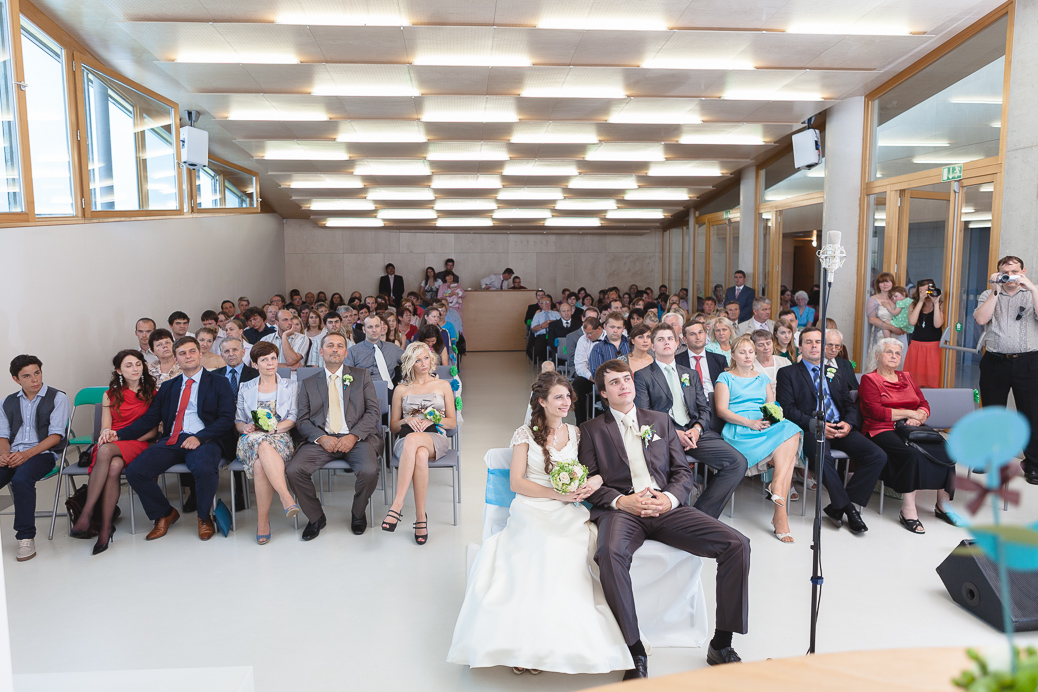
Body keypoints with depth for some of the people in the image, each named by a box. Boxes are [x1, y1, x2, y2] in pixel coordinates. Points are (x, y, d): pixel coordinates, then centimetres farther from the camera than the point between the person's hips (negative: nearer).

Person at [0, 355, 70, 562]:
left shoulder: (57, 398, 3)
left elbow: (56, 435, -5)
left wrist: (27, 454, -16)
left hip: (43, 453, -4)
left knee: (21, 479, -35)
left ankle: (26, 537, -25)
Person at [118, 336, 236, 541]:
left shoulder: (218, 383, 9)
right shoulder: (168, 387, 23)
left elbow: (227, 418, -2)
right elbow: (149, 419, 17)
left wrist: (200, 437, -16)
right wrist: (119, 434, 1)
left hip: (203, 441, -4)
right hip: (171, 440, 5)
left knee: (205, 470, -36)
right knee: (134, 471, -18)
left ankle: (204, 517, -5)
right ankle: (165, 514, 7)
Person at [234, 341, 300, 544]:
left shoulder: (290, 386, 17)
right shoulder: (245, 389, 23)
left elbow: (294, 418, 5)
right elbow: (238, 421, 18)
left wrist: (275, 427, -14)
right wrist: (246, 427, -6)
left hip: (280, 438, -1)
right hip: (251, 439, 1)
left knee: (260, 464, -37)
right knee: (263, 445, -40)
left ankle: (262, 520, -34)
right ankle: (286, 497, -47)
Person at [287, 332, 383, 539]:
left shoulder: (361, 376, 14)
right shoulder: (308, 383, 18)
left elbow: (374, 411, 4)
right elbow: (302, 420, 8)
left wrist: (354, 436, -12)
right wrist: (321, 438, -12)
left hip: (356, 438, -1)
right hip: (322, 439, 2)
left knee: (369, 471, -30)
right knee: (293, 471, -23)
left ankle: (358, 514, 2)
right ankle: (316, 517, 2)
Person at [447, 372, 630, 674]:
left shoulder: (577, 433, 17)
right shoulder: (525, 434, 8)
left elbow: (601, 467, 18)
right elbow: (517, 482, 2)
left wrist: (595, 480, -8)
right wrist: (557, 494, -10)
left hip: (569, 514, 3)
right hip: (532, 510, -3)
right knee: (544, 551, -34)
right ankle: (526, 642, -30)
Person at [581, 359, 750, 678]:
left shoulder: (660, 420, 21)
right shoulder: (592, 430, 13)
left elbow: (682, 471, 15)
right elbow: (589, 482, 4)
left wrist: (670, 498, -7)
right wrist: (621, 500, -14)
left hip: (666, 507, 3)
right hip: (621, 509, -3)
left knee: (737, 544, -17)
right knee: (610, 553, -38)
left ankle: (721, 644, -4)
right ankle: (636, 651, -23)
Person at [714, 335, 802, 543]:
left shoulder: (762, 379, 27)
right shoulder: (726, 378, 12)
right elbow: (722, 410, -1)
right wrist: (749, 422, -14)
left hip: (766, 426, 5)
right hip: (739, 430, -5)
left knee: (791, 431, -31)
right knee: (788, 454, -29)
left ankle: (777, 486, -36)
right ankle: (780, 511, -27)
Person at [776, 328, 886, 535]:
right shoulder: (788, 373, 9)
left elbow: (850, 405, 18)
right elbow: (787, 409, -2)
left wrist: (849, 423, -5)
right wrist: (815, 424, -16)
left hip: (840, 428, 5)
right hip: (811, 430, -5)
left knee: (878, 456, -18)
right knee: (822, 457, -37)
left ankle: (838, 507, -12)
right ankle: (847, 508, -17)